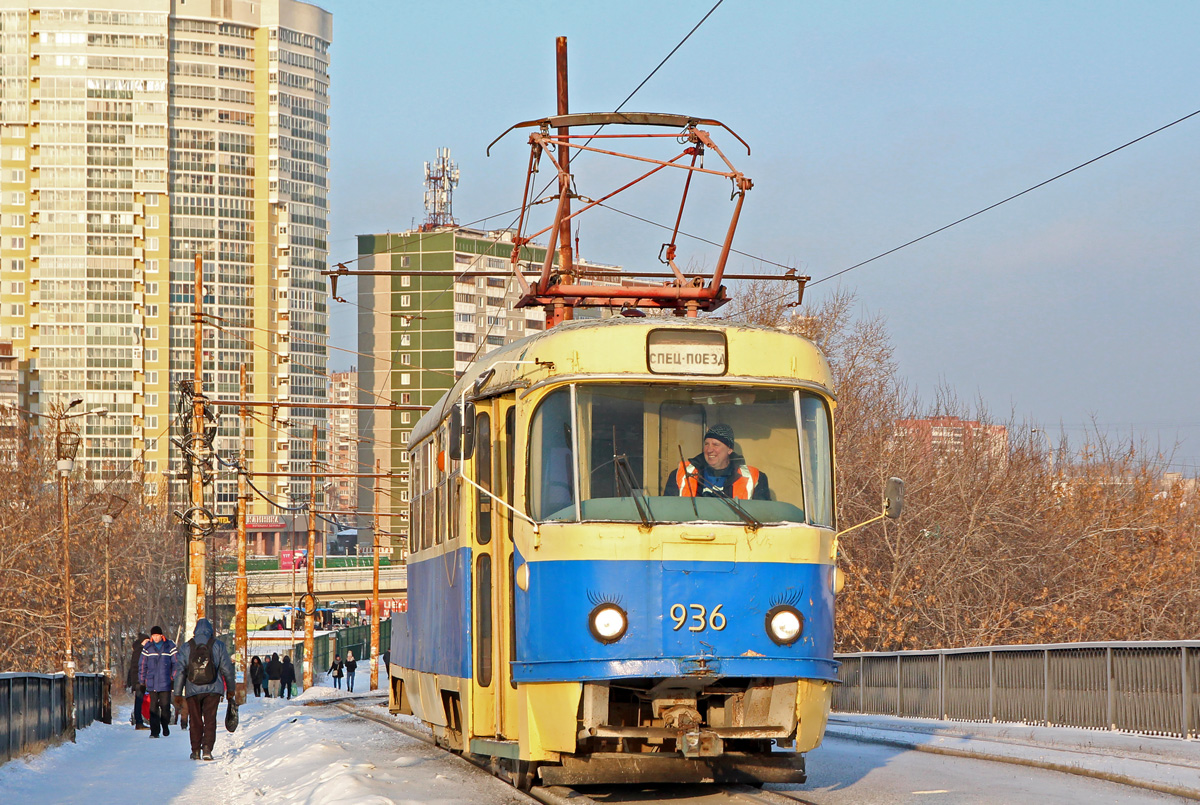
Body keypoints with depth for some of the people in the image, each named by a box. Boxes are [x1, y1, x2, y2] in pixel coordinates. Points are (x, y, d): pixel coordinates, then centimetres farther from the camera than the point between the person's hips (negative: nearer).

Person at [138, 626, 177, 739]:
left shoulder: (169, 646, 3)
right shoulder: (147, 648, 6)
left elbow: (176, 663, 8)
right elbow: (143, 665, 11)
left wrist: (174, 678, 2)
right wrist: (142, 679, 8)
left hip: (165, 683, -1)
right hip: (152, 682, 1)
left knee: (165, 706, 0)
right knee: (153, 707, -2)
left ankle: (165, 726, 21)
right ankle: (154, 730, 0)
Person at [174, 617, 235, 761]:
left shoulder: (186, 647, 3)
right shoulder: (218, 646, 2)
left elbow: (180, 672, 1)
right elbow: (227, 669, 4)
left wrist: (177, 693, 5)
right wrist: (231, 689, 14)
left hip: (193, 690, 1)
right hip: (213, 690, -1)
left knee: (195, 721, 10)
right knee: (210, 720, 0)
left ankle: (196, 751, 11)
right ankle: (207, 749, -13)